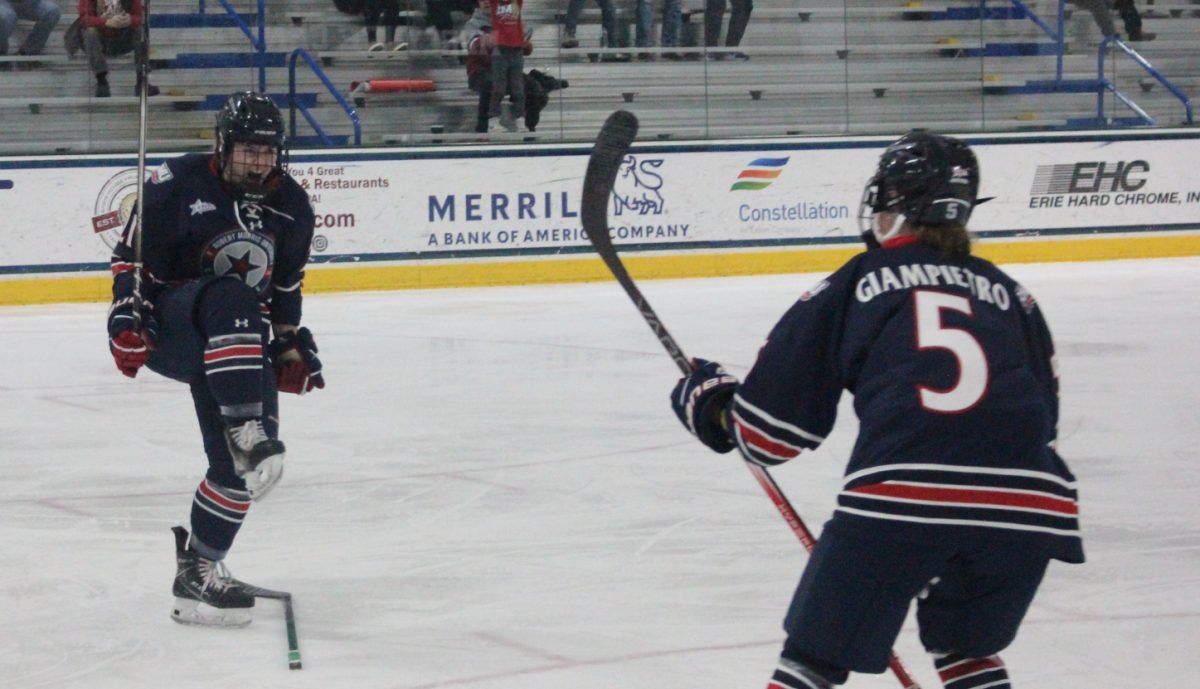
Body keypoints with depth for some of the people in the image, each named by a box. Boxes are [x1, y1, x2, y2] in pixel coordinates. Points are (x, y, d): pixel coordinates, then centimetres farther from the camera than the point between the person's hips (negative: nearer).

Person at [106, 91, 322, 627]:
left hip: (237, 342, 5)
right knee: (231, 299, -39)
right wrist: (126, 317, -17)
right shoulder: (179, 185, -12)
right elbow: (130, 254, -7)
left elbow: (286, 282, 20)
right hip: (168, 327, -5)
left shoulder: (291, 206, 5)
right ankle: (247, 433, -50)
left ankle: (197, 572, 9)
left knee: (238, 465, -7)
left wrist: (290, 343, 18)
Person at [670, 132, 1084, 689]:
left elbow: (772, 428, 15)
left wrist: (709, 403, 35)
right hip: (1027, 505, 4)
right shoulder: (1010, 295, 24)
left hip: (899, 497, -4)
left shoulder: (854, 285, 15)